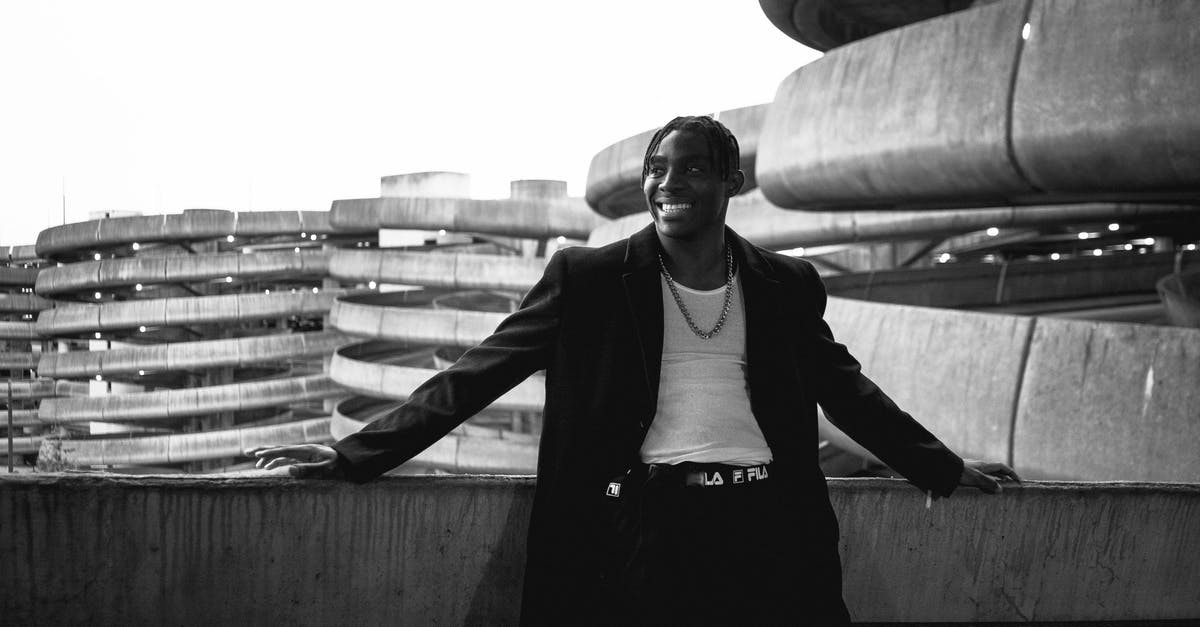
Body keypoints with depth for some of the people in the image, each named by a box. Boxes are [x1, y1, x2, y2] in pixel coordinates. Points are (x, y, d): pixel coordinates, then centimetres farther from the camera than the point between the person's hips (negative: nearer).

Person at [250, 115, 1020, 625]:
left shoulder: (788, 286, 11)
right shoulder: (590, 278, 2)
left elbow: (844, 389, 22)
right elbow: (479, 372, 1)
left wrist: (945, 466, 21)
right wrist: (356, 453, -5)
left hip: (768, 525, 3)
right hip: (645, 524, -2)